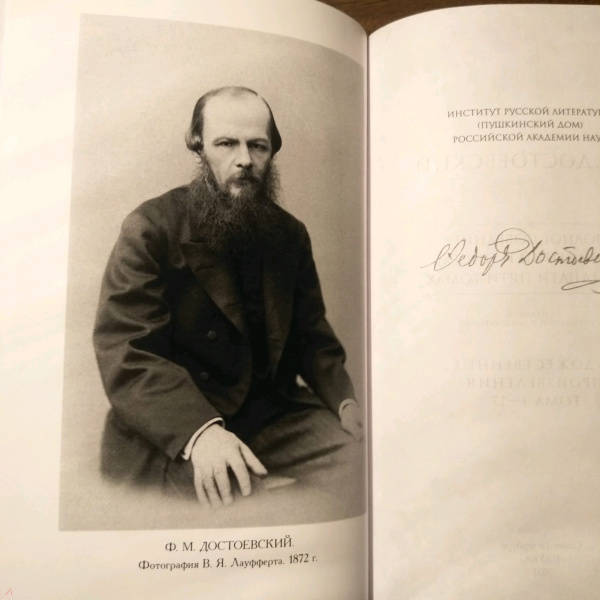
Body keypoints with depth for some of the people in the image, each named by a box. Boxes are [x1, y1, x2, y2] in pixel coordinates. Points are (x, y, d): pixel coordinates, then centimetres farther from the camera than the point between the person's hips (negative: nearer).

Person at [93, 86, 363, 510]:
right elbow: (125, 352, -16)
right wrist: (199, 431, -32)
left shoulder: (290, 234, 9)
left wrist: (345, 400, -6)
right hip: (169, 432, -5)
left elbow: (312, 335, 14)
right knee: (234, 502, -31)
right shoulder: (151, 228, -7)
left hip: (273, 412, 6)